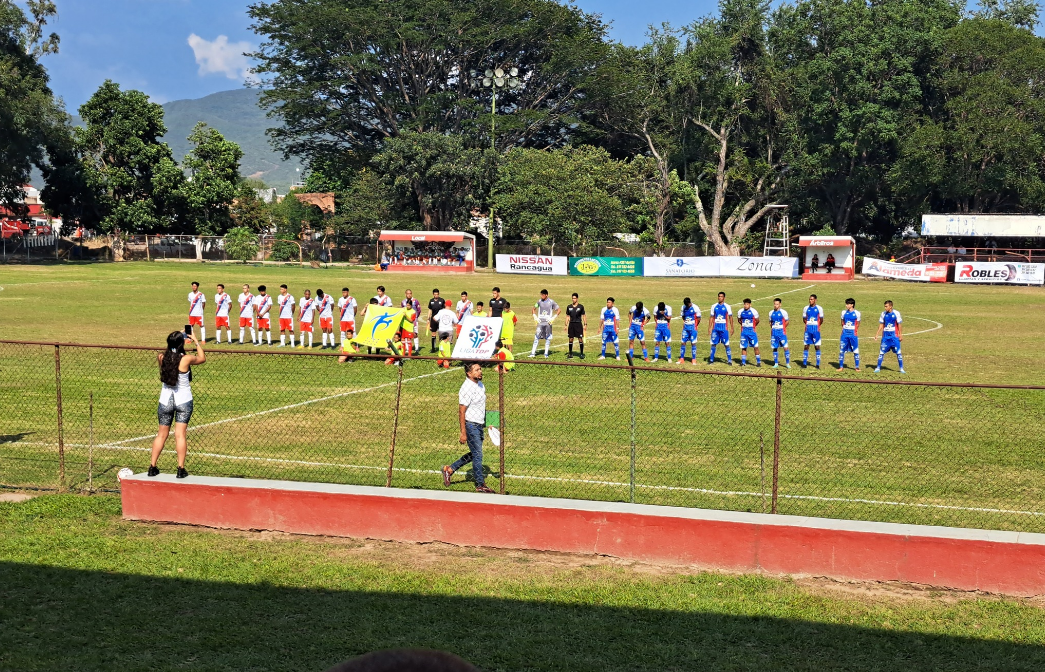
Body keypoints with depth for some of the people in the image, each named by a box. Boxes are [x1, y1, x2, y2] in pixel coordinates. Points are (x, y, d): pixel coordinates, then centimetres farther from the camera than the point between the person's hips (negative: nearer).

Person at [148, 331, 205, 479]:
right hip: (183, 400, -3)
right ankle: (181, 469, -2)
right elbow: (202, 358, 6)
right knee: (180, 434, -2)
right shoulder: (186, 359, -14)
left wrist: (175, 341, 20)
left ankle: (152, 467, 17)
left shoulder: (161, 357, -5)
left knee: (162, 434, 14)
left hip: (165, 400, 3)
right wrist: (196, 342, 16)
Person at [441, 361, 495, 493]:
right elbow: (461, 412, -19)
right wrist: (463, 433, -20)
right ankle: (480, 485, 11)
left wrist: (485, 422, 18)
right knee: (477, 455, -1)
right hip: (471, 425, -9)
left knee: (474, 454, 17)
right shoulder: (467, 388, -20)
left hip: (480, 424, 9)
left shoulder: (480, 384, 8)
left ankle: (449, 469, 28)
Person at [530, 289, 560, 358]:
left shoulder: (551, 302, -2)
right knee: (536, 337, -4)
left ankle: (546, 354, 8)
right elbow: (533, 309, 17)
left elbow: (559, 310, 2)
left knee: (548, 338, 2)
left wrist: (553, 318, -6)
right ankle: (533, 353, -5)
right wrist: (535, 317, 3)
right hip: (540, 322, 1)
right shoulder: (539, 301, 5)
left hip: (548, 322, -1)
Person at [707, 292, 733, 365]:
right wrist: (709, 328, 6)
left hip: (724, 328, -2)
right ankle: (711, 360, 11)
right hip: (715, 328, 3)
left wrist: (731, 328, 0)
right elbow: (712, 317, 11)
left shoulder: (727, 307, 0)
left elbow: (730, 317, 3)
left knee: (726, 345, -2)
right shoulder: (714, 306, 7)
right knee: (713, 344, 3)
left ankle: (729, 360, 2)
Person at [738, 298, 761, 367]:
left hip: (752, 331, -3)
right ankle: (743, 362, 14)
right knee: (743, 347, 6)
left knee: (756, 347, -5)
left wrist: (753, 326, 11)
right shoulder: (741, 312, 2)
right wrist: (743, 325, 11)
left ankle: (758, 362, 2)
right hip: (744, 331, 3)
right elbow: (739, 319, 18)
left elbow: (757, 321, 3)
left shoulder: (753, 311, -8)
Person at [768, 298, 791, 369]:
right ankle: (776, 363, 15)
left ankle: (787, 363, 0)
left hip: (782, 332, -4)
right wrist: (773, 328, 7)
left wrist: (781, 328, 4)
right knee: (775, 348, 7)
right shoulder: (771, 313, 7)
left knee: (786, 347, -8)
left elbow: (786, 322, 2)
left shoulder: (783, 312, -5)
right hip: (774, 333, 4)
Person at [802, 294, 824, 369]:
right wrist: (808, 324, 7)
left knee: (817, 346, 0)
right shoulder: (806, 308, 6)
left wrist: (816, 325, 9)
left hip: (816, 330, -3)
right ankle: (804, 363, 8)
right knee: (806, 346, 3)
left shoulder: (819, 308, -2)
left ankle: (818, 364, 5)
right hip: (808, 330, 3)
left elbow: (821, 320, 4)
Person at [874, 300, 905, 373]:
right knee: (881, 352, 0)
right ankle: (878, 368, 7)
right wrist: (877, 334, 4)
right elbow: (881, 324, 9)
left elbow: (899, 325, -1)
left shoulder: (896, 313, -6)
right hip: (885, 335, 3)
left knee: (898, 352, -1)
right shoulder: (883, 313, 2)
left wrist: (900, 335, -3)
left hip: (894, 335, -3)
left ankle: (901, 368, 7)